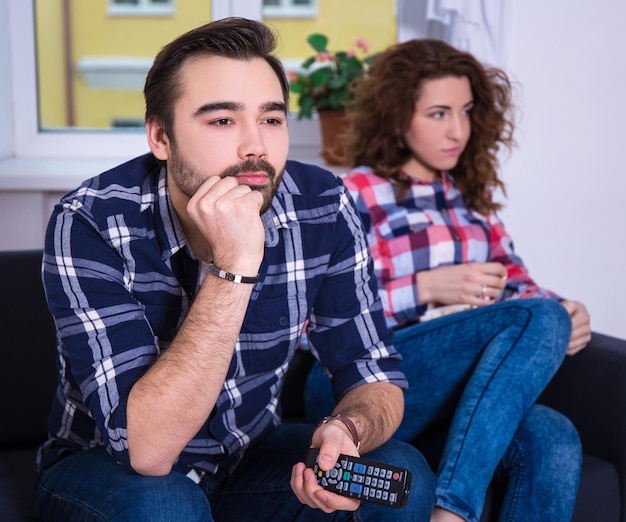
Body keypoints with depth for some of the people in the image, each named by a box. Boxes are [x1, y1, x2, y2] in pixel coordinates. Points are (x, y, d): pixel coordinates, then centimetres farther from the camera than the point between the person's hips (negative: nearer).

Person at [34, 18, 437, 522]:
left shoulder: (323, 208, -16)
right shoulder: (92, 223, -27)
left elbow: (375, 374, -9)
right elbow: (145, 448, -33)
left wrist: (345, 430, -33)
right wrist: (232, 268, -40)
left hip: (250, 455, 2)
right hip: (107, 467, -2)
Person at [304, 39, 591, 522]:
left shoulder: (469, 195, 23)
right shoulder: (354, 195, 2)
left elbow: (517, 285, 17)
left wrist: (565, 311, -6)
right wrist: (429, 288, -15)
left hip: (466, 394, 5)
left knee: (554, 440, -29)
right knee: (540, 319, -26)